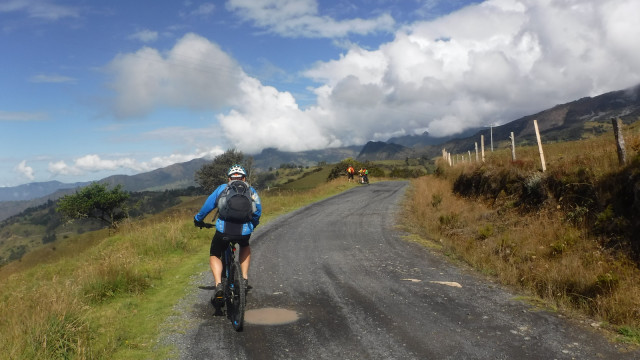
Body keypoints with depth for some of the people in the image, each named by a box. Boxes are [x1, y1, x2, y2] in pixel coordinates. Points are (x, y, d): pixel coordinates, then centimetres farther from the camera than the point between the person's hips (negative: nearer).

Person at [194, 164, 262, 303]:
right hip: (244, 231, 1)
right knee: (245, 247, 36)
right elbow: (258, 210, 17)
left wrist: (198, 219, 33)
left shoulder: (222, 188, 17)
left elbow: (207, 205, 16)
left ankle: (219, 285, 0)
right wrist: (253, 224, 36)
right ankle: (245, 278, 23)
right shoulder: (251, 190, 19)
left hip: (223, 230, -1)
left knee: (214, 255, 23)